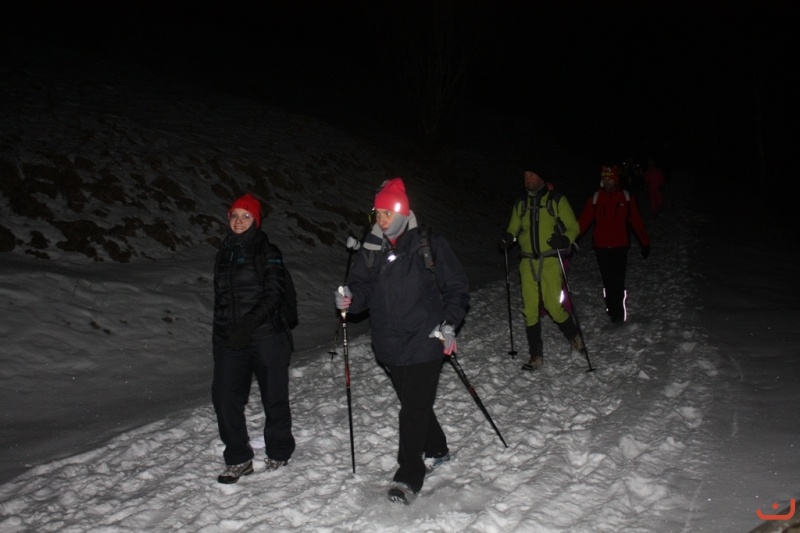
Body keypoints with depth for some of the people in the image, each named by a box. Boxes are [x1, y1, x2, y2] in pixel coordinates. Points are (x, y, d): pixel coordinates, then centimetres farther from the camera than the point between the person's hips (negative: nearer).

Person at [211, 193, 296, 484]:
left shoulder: (267, 252, -3)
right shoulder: (224, 252, 16)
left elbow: (274, 293, -13)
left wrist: (250, 322, -25)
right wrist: (219, 330, 22)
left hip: (266, 335, -5)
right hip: (229, 339, 5)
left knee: (274, 396, 5)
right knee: (224, 396, -2)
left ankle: (278, 452, 25)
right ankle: (238, 459, 13)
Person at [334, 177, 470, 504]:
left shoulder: (429, 244, -8)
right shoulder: (371, 248, 4)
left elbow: (456, 287, -2)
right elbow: (363, 287, 10)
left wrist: (449, 324, -12)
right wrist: (350, 298, -13)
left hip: (425, 342, -5)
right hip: (389, 345, 5)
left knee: (414, 409, -4)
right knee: (413, 404, 18)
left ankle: (409, 476, 8)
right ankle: (436, 450, 41)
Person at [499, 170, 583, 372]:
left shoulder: (557, 200, 1)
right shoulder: (520, 204, 13)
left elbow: (573, 227, 1)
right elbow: (513, 228, 19)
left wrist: (565, 240, -20)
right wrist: (508, 238, -5)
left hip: (550, 260, -4)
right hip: (528, 262, 4)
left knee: (553, 305, -10)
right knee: (529, 309, 0)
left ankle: (574, 335, 20)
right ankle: (536, 356, 9)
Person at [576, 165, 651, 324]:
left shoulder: (626, 197, 3)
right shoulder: (595, 199, 4)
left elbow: (636, 221, 6)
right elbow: (583, 221, 0)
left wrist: (645, 242, 6)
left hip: (620, 246, -1)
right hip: (601, 247, 1)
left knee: (618, 282, -5)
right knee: (608, 281, 5)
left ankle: (618, 314, 1)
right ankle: (613, 311, 15)